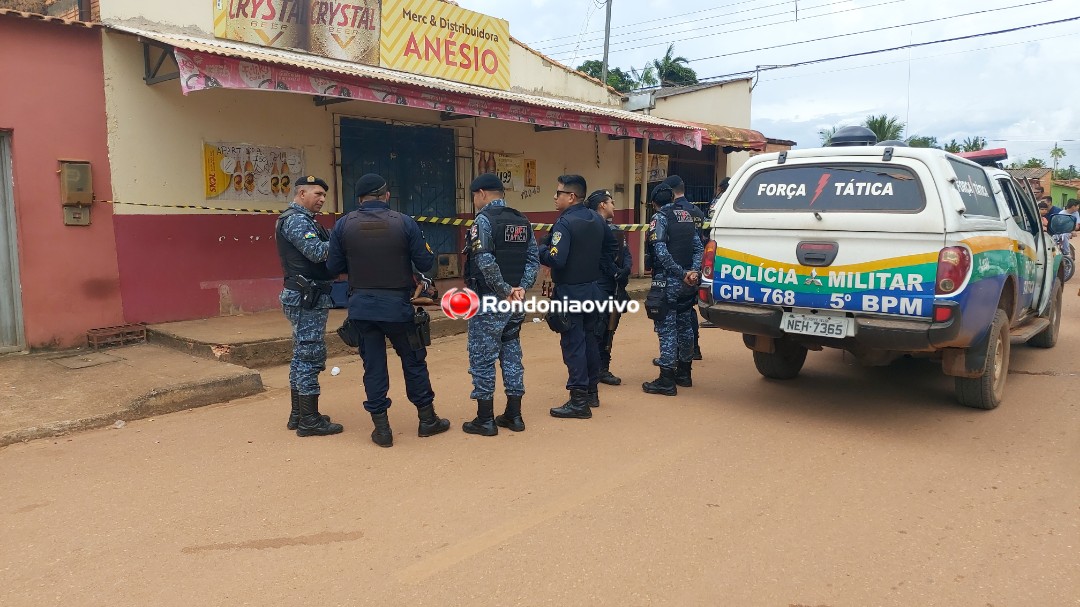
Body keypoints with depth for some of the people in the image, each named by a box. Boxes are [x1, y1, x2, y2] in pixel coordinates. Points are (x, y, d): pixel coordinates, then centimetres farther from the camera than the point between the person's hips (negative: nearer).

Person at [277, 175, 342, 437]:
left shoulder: (302, 219, 20)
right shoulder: (296, 220, -12)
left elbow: (316, 252, 13)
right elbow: (317, 251, -25)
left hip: (305, 298, 11)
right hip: (307, 299, -11)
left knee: (302, 356, 14)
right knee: (310, 357, -7)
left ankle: (298, 415, 23)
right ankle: (309, 421, -3)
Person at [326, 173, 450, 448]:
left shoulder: (343, 225, -3)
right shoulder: (404, 222, -7)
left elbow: (334, 267, 1)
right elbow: (425, 263, -6)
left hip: (361, 306, 2)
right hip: (397, 305, -1)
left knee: (373, 366, 10)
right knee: (414, 361, 13)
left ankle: (381, 428, 14)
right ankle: (427, 420, 23)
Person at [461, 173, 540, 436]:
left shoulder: (484, 220, -10)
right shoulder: (522, 221, 11)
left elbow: (486, 262, -21)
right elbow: (533, 259, 4)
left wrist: (505, 291, -14)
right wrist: (521, 288, -5)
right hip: (516, 302, 7)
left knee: (482, 358, 2)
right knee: (511, 354, 14)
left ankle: (485, 419, 7)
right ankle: (514, 415, 20)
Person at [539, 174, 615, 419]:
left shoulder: (565, 222, -18)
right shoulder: (596, 219, 7)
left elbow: (556, 260, -27)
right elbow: (609, 246, 20)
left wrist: (539, 250, -10)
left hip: (570, 293, -8)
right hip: (592, 289, 8)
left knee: (573, 345, -4)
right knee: (589, 340, 17)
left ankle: (579, 401, 0)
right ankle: (592, 392, 28)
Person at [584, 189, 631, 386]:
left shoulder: (615, 229, 18)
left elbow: (626, 254, 11)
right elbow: (603, 258, -18)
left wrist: (626, 270, -7)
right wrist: (617, 273, -16)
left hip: (615, 288, 9)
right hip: (600, 287, -9)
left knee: (609, 329, 13)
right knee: (597, 329, -7)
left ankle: (603, 369, 22)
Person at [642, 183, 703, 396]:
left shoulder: (660, 218, -9)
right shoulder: (687, 217, 13)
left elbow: (661, 253, -19)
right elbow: (698, 247, 6)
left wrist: (682, 274, -14)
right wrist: (694, 271, -5)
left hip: (667, 282, -7)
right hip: (686, 282, 8)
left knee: (667, 329, -5)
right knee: (684, 326, 16)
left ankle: (666, 381, -2)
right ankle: (684, 374, 27)